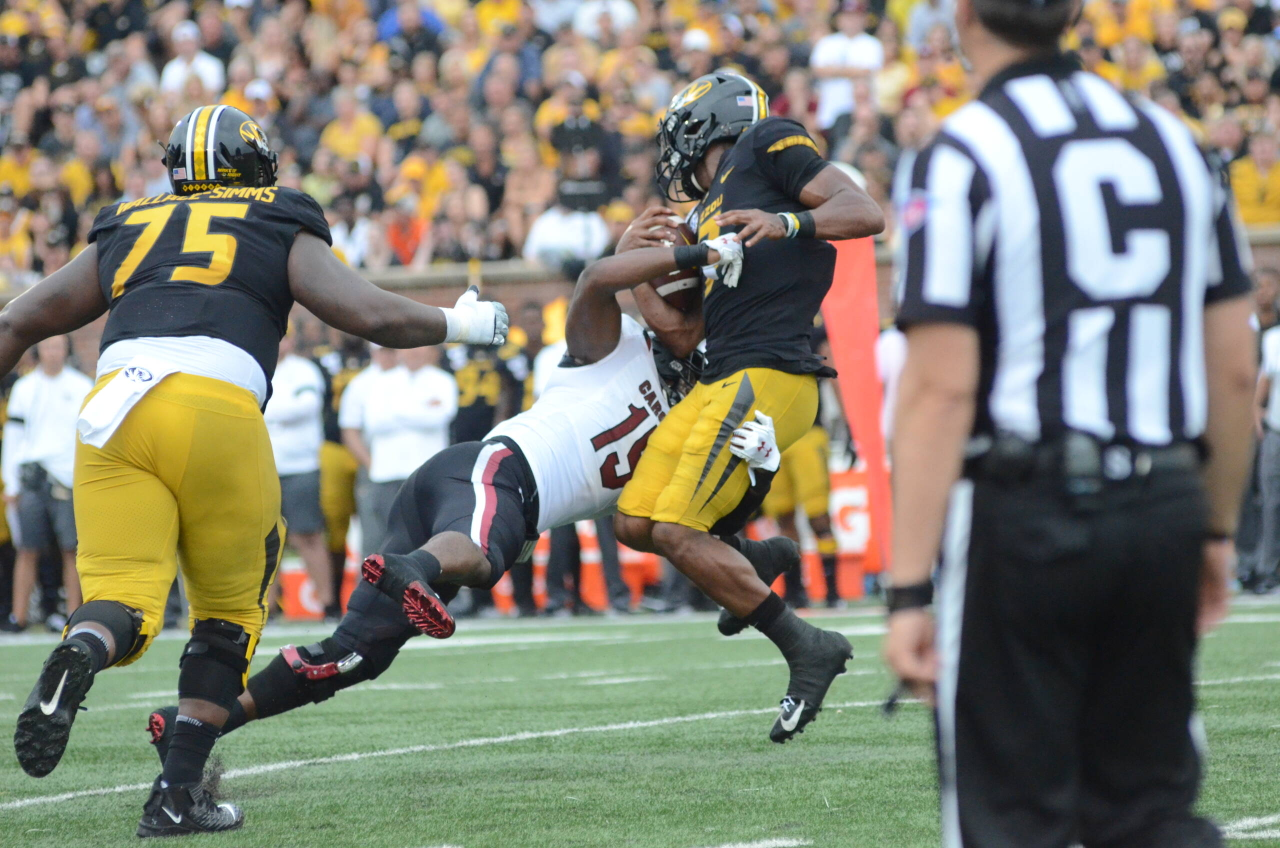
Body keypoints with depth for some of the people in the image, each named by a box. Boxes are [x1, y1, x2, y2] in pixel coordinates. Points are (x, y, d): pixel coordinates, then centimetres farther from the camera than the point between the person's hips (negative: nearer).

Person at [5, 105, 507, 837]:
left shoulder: (127, 232, 29)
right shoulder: (282, 233, 21)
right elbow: (374, 316, 9)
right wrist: (459, 324, 26)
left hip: (114, 411, 2)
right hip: (218, 413, -2)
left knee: (123, 605, -3)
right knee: (229, 612, 17)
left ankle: (81, 654, -40)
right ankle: (177, 796, 11)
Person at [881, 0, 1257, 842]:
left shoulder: (965, 156, -8)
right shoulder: (1175, 143, 10)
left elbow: (943, 388, -14)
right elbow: (1238, 371, 12)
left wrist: (908, 590, -13)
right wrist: (1218, 531, 22)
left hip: (1024, 516, -5)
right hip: (1165, 509, 5)